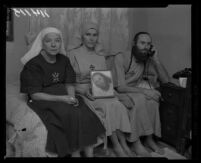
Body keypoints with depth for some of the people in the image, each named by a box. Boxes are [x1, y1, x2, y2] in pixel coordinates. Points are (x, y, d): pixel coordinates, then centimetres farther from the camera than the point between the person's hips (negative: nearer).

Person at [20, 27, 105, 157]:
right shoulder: (33, 64, -9)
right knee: (72, 115, -28)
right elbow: (35, 94, -13)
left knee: (86, 114, -20)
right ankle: (75, 152, -11)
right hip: (43, 101, -5)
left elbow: (69, 84, 8)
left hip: (64, 97, 5)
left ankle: (89, 152, -14)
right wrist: (61, 99, -23)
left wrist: (72, 98, -14)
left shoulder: (63, 60, 7)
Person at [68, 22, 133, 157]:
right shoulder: (73, 54, 2)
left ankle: (124, 145, -23)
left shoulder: (101, 57, 17)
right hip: (82, 93, -4)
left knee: (118, 105, -26)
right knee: (108, 106, -30)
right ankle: (117, 145, -19)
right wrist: (84, 90, -18)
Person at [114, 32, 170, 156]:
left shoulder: (150, 60, 5)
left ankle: (149, 138, -14)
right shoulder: (121, 58, -10)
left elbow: (166, 80, 0)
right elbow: (120, 87, -18)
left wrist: (156, 60, -9)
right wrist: (143, 90, -29)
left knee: (152, 99, -28)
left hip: (142, 94, 4)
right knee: (139, 99, -34)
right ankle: (136, 142, -21)